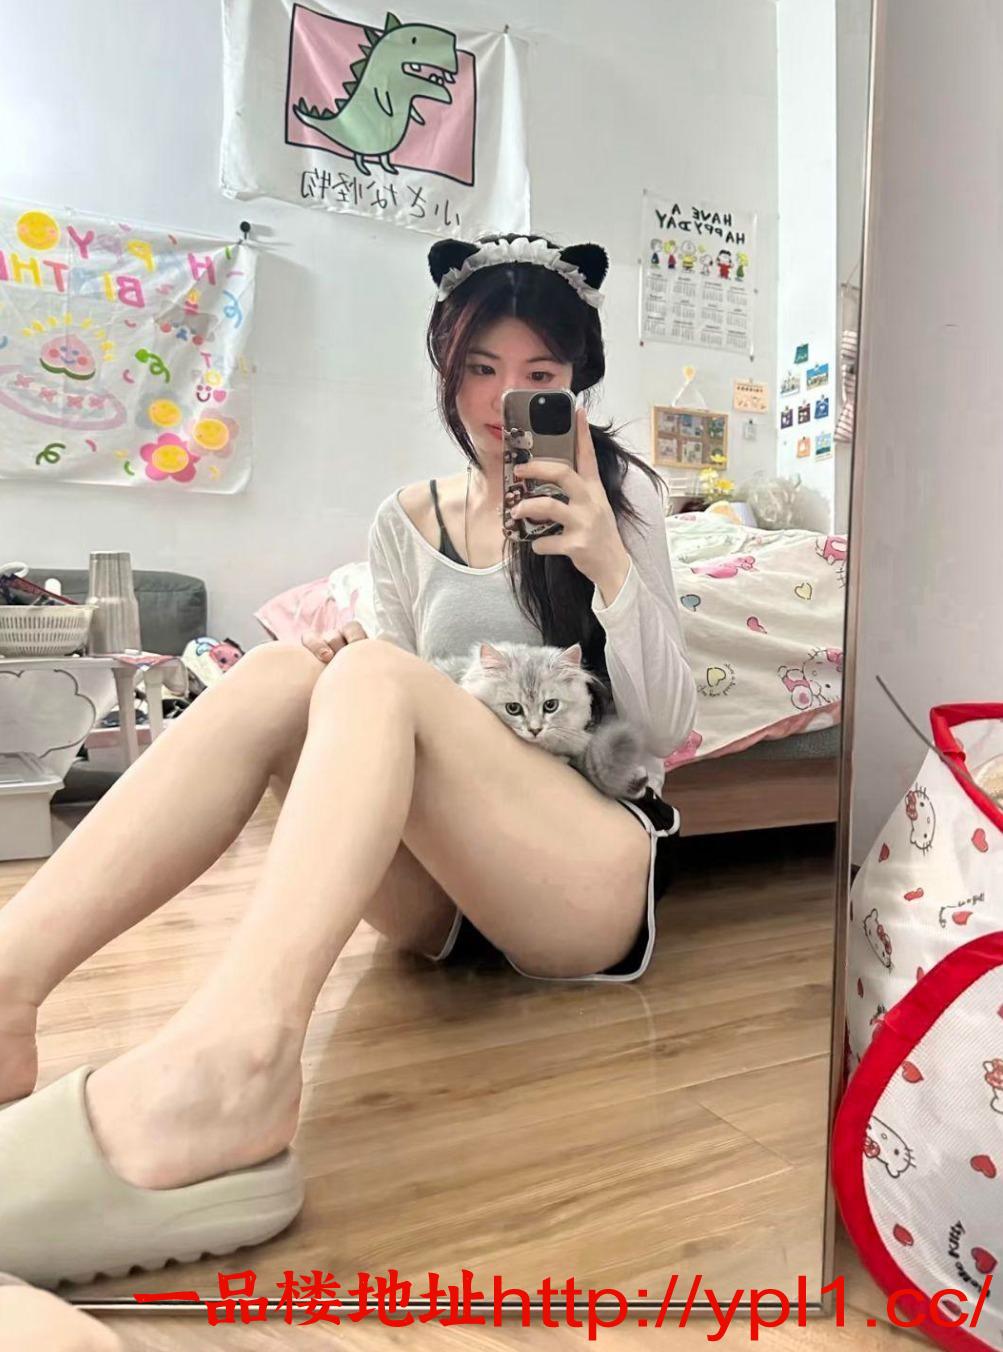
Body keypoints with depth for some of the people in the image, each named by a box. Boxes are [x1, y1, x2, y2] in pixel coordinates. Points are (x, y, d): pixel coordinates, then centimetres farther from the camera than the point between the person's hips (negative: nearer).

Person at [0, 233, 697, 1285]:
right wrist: (339, 684, -10)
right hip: (434, 889, 3)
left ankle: (229, 1061, -52)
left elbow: (665, 729, 0)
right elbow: (397, 718, 13)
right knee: (277, 674, -21)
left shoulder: (619, 494, 6)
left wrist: (607, 564, -15)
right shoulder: (409, 522, 14)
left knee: (373, 674, -29)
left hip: (597, 869, -3)